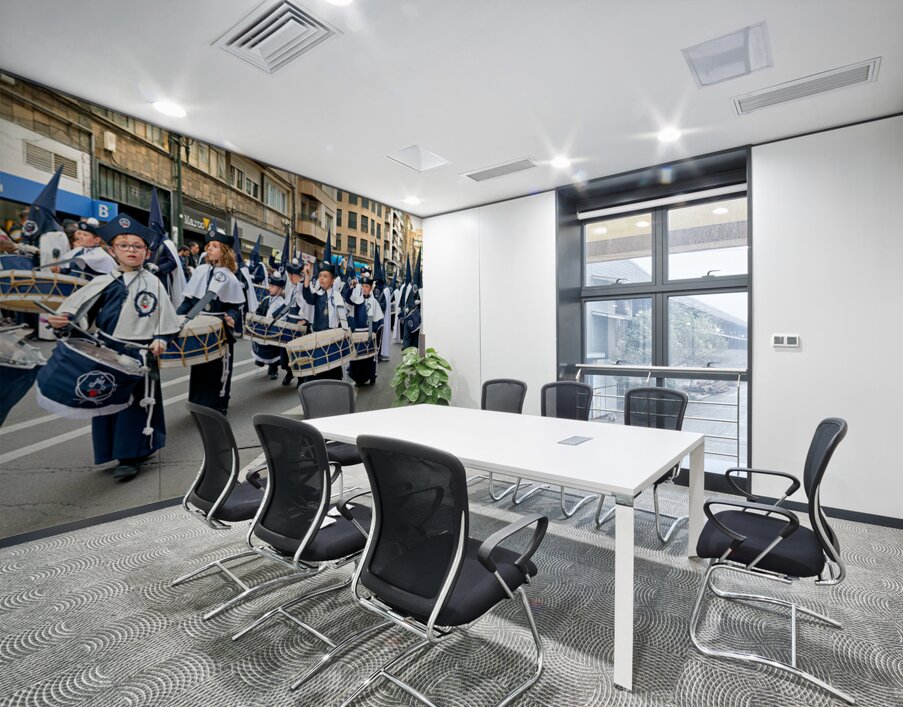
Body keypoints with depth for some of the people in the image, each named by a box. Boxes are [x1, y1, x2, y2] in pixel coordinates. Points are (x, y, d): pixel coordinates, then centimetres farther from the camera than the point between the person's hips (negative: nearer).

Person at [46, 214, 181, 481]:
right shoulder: (102, 282, 7)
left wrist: (160, 339, -11)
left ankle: (131, 457, 11)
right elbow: (77, 308, 5)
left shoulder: (153, 282, 3)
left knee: (136, 402, 1)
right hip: (107, 352, 3)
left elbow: (164, 316, 1)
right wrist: (62, 319, -14)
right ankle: (124, 450, 25)